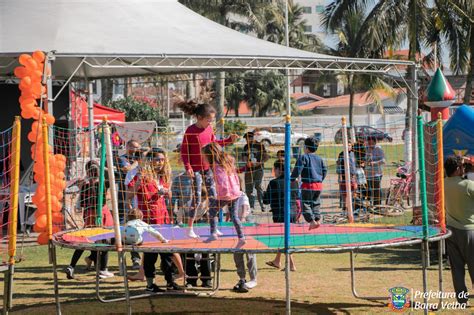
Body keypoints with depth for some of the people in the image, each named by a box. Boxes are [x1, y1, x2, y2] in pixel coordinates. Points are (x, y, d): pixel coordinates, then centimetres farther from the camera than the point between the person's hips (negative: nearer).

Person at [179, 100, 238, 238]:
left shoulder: (209, 128, 4)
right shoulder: (191, 131, -15)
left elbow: (214, 143, 19)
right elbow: (184, 151, -12)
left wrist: (229, 140, 8)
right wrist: (188, 167, -22)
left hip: (208, 167, 6)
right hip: (196, 169, -6)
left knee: (213, 197, 8)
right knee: (196, 199, -4)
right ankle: (190, 229, 7)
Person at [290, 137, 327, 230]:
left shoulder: (303, 157, -7)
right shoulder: (319, 158, 12)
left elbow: (297, 169, -14)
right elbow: (325, 170, 14)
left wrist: (292, 179, -3)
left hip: (308, 184, -6)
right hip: (319, 184, 6)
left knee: (305, 203, -1)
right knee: (316, 203, 15)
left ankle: (312, 221, -13)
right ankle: (317, 219, 5)